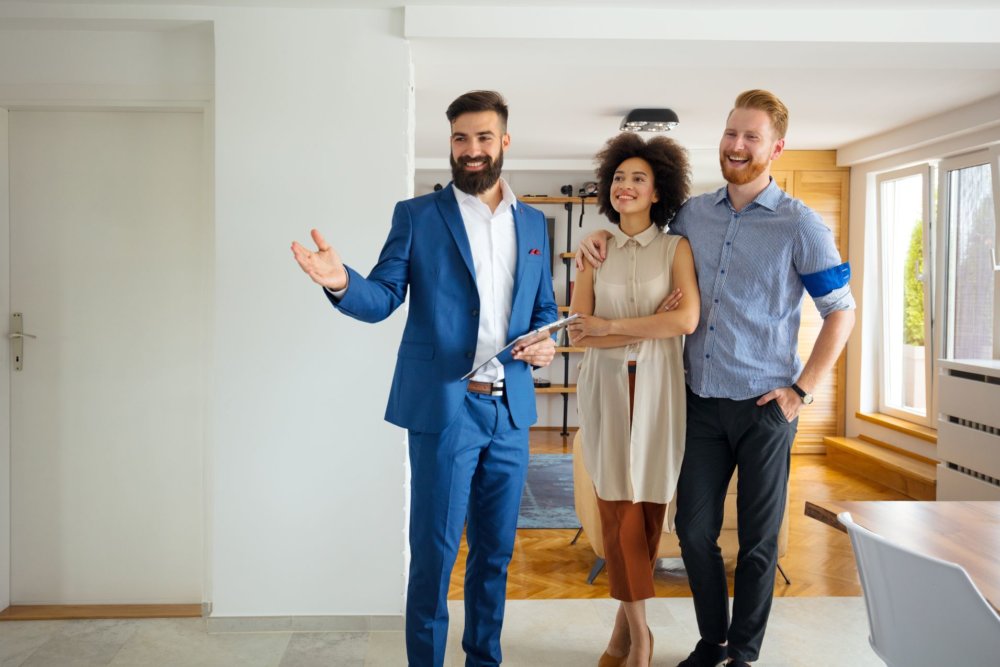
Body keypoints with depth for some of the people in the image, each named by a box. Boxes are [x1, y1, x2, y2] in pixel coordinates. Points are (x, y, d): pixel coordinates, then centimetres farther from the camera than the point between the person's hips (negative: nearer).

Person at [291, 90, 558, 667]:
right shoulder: (417, 215, 0)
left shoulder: (534, 223, 11)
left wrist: (546, 342, -3)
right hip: (444, 407, -4)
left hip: (511, 408, 4)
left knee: (496, 549, 15)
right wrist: (342, 282, -27)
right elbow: (383, 298, -6)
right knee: (435, 551, 2)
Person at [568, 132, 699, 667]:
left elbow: (687, 320, -13)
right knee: (617, 506, 0)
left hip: (656, 387, -1)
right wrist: (651, 327, -9)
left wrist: (611, 325, -10)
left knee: (648, 502, 4)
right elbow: (579, 333, -2)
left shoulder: (675, 248, 3)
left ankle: (626, 617, 20)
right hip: (606, 386, 1)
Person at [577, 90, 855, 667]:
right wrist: (603, 240, 2)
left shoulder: (800, 225, -5)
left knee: (758, 540, 9)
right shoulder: (694, 214, 6)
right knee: (694, 530, 10)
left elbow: (842, 311, -1)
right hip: (702, 401, 4)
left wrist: (802, 390, -8)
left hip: (764, 404, -3)